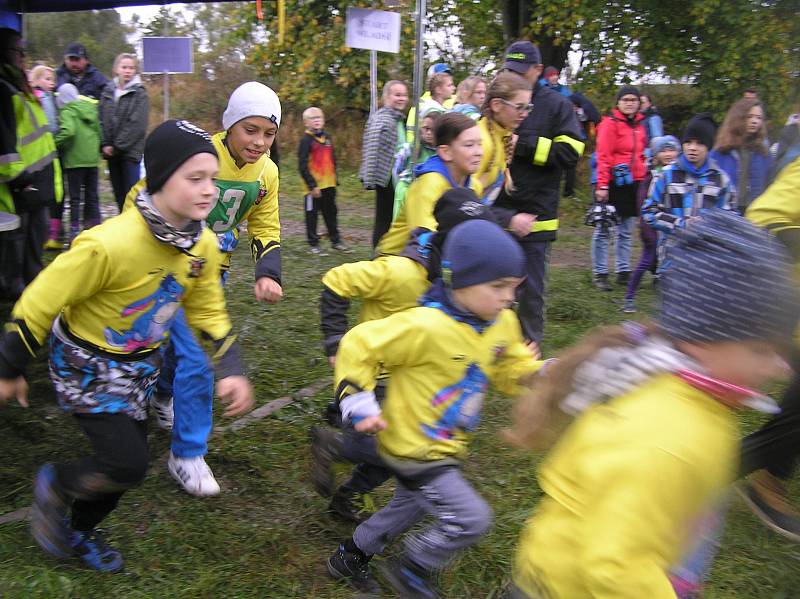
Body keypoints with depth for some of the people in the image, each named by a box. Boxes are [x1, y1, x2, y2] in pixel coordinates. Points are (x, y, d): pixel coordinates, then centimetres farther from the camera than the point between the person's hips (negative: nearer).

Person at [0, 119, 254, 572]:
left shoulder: (203, 244, -11)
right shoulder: (108, 244, -33)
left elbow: (208, 310, 4)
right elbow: (39, 303, -20)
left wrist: (231, 369, -6)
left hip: (141, 364, 7)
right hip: (87, 366, -6)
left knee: (126, 463, 15)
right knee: (127, 465, -12)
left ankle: (81, 532, 43)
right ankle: (55, 485, 20)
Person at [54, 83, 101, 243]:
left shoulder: (68, 112, -10)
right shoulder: (91, 109, 10)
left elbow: (68, 131, -25)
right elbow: (99, 130, 10)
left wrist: (55, 143, -13)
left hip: (75, 160, -6)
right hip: (92, 158, 6)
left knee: (75, 197, 2)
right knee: (92, 196, 14)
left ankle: (75, 231, 3)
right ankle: (94, 226, 16)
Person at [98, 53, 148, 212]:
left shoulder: (139, 93, -4)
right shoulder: (108, 91, 11)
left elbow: (137, 124, -12)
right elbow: (101, 120, 10)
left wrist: (117, 146, -13)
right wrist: (105, 144, -4)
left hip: (131, 151, -5)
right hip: (112, 152, 5)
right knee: (119, 193, 10)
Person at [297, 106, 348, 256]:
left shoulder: (327, 138, 11)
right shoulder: (306, 140, -10)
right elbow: (303, 165, -14)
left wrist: (335, 180, 13)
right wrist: (312, 185, -17)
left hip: (329, 184, 7)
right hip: (313, 187, -6)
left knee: (331, 213, 15)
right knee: (312, 214, 4)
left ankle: (335, 240, 26)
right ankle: (313, 244, 12)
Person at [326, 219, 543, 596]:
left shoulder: (502, 324, -6)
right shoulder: (426, 326, -30)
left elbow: (514, 370, 8)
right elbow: (358, 346, -24)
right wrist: (359, 404, -23)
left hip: (446, 446, 9)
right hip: (414, 448, -9)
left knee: (408, 508, 28)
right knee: (471, 519, -8)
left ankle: (350, 558, 51)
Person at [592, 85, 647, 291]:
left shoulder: (640, 125, 13)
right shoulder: (610, 123, -7)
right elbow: (603, 156, -12)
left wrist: (644, 180, 16)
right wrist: (602, 185, -18)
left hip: (634, 184, 7)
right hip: (613, 184, -7)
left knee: (626, 231, 12)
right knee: (603, 231, 1)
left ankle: (624, 272, 21)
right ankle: (600, 274, 7)